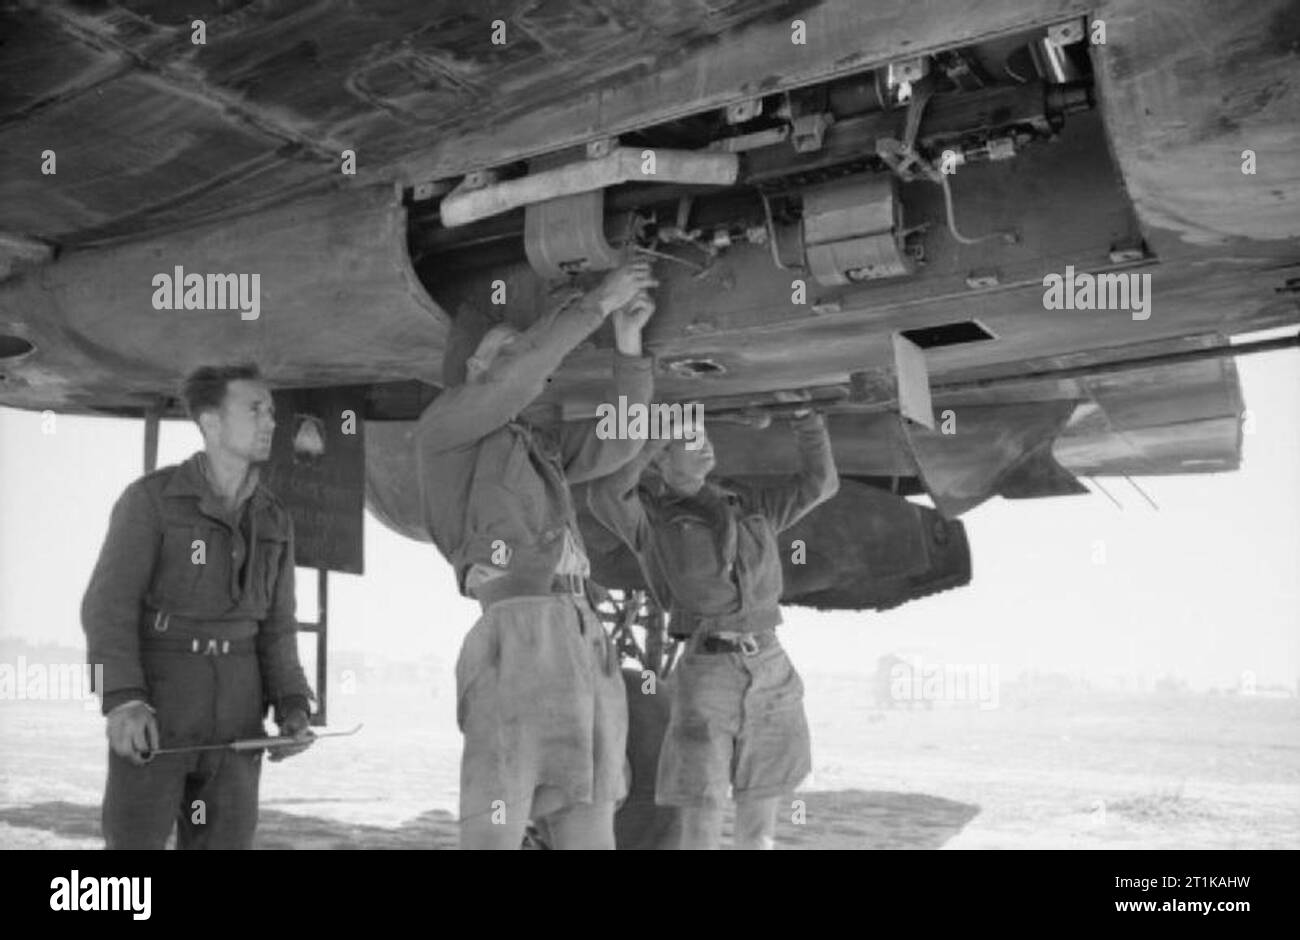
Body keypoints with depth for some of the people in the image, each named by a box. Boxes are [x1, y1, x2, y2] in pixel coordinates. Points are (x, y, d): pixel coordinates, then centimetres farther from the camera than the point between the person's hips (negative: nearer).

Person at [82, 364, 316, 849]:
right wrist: (123, 703, -28)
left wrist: (294, 712, -4)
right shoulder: (150, 497, -7)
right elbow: (108, 607, -13)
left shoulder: (274, 521, 9)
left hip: (233, 715, 4)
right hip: (153, 710, -4)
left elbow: (275, 628, 11)